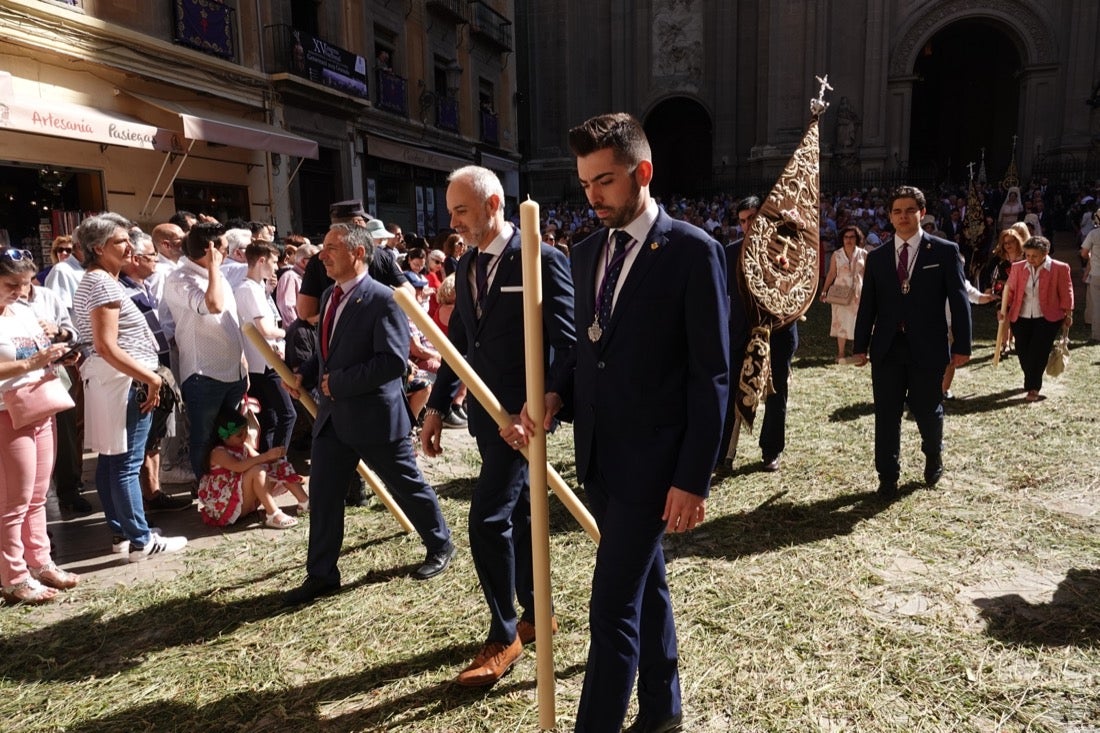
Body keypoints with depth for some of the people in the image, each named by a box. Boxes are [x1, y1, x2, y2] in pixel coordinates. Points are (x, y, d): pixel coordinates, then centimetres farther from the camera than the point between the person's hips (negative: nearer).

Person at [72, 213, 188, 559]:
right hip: (125, 380, -11)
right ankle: (141, 540, -1)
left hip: (108, 379, 11)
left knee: (110, 459, 13)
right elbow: (107, 346, -22)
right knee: (127, 463, -6)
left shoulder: (93, 281, 16)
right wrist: (151, 378, -20)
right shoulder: (104, 284, -16)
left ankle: (120, 531, 23)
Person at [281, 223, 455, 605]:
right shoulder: (329, 296, 11)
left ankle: (441, 546, 32)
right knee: (323, 495, 10)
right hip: (333, 414, 8)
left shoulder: (383, 300, -17)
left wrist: (337, 382, -20)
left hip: (375, 414, -8)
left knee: (407, 486, 9)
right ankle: (321, 574, 24)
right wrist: (305, 375, 4)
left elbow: (394, 361, -25)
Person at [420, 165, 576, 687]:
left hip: (521, 412, -8)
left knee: (488, 518, -9)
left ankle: (503, 636, 10)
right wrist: (437, 408, 10)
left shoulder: (541, 259, -13)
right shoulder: (467, 265, 10)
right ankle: (535, 612, 34)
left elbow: (568, 341, -16)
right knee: (518, 513, 18)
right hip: (487, 410, 8)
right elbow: (457, 341, 14)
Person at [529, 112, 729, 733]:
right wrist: (558, 394, -4)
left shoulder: (693, 251, -11)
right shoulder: (587, 253, 9)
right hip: (599, 454, 7)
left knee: (613, 606, -4)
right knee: (645, 585, 21)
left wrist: (694, 479, -15)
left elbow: (711, 375, -12)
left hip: (652, 459, -7)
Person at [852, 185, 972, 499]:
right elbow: (867, 305, 9)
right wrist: (860, 346, 5)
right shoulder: (876, 257, 8)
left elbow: (959, 300, -2)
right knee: (887, 414, 5)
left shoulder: (945, 251, 0)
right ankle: (887, 477, 17)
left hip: (927, 348, -2)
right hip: (887, 349, 2)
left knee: (927, 411, 10)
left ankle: (934, 457, 40)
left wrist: (961, 345, -7)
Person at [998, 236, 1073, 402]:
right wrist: (1004, 309, -1)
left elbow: (1066, 293, 0)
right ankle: (1031, 382, 30)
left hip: (1047, 319, -3)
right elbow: (1010, 290, 9)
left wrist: (1068, 314, 1)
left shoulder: (1060, 269, -5)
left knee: (1038, 352, -7)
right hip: (1021, 318, 3)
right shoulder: (1018, 268, 3)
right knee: (1022, 352, 7)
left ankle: (1033, 388, 4)